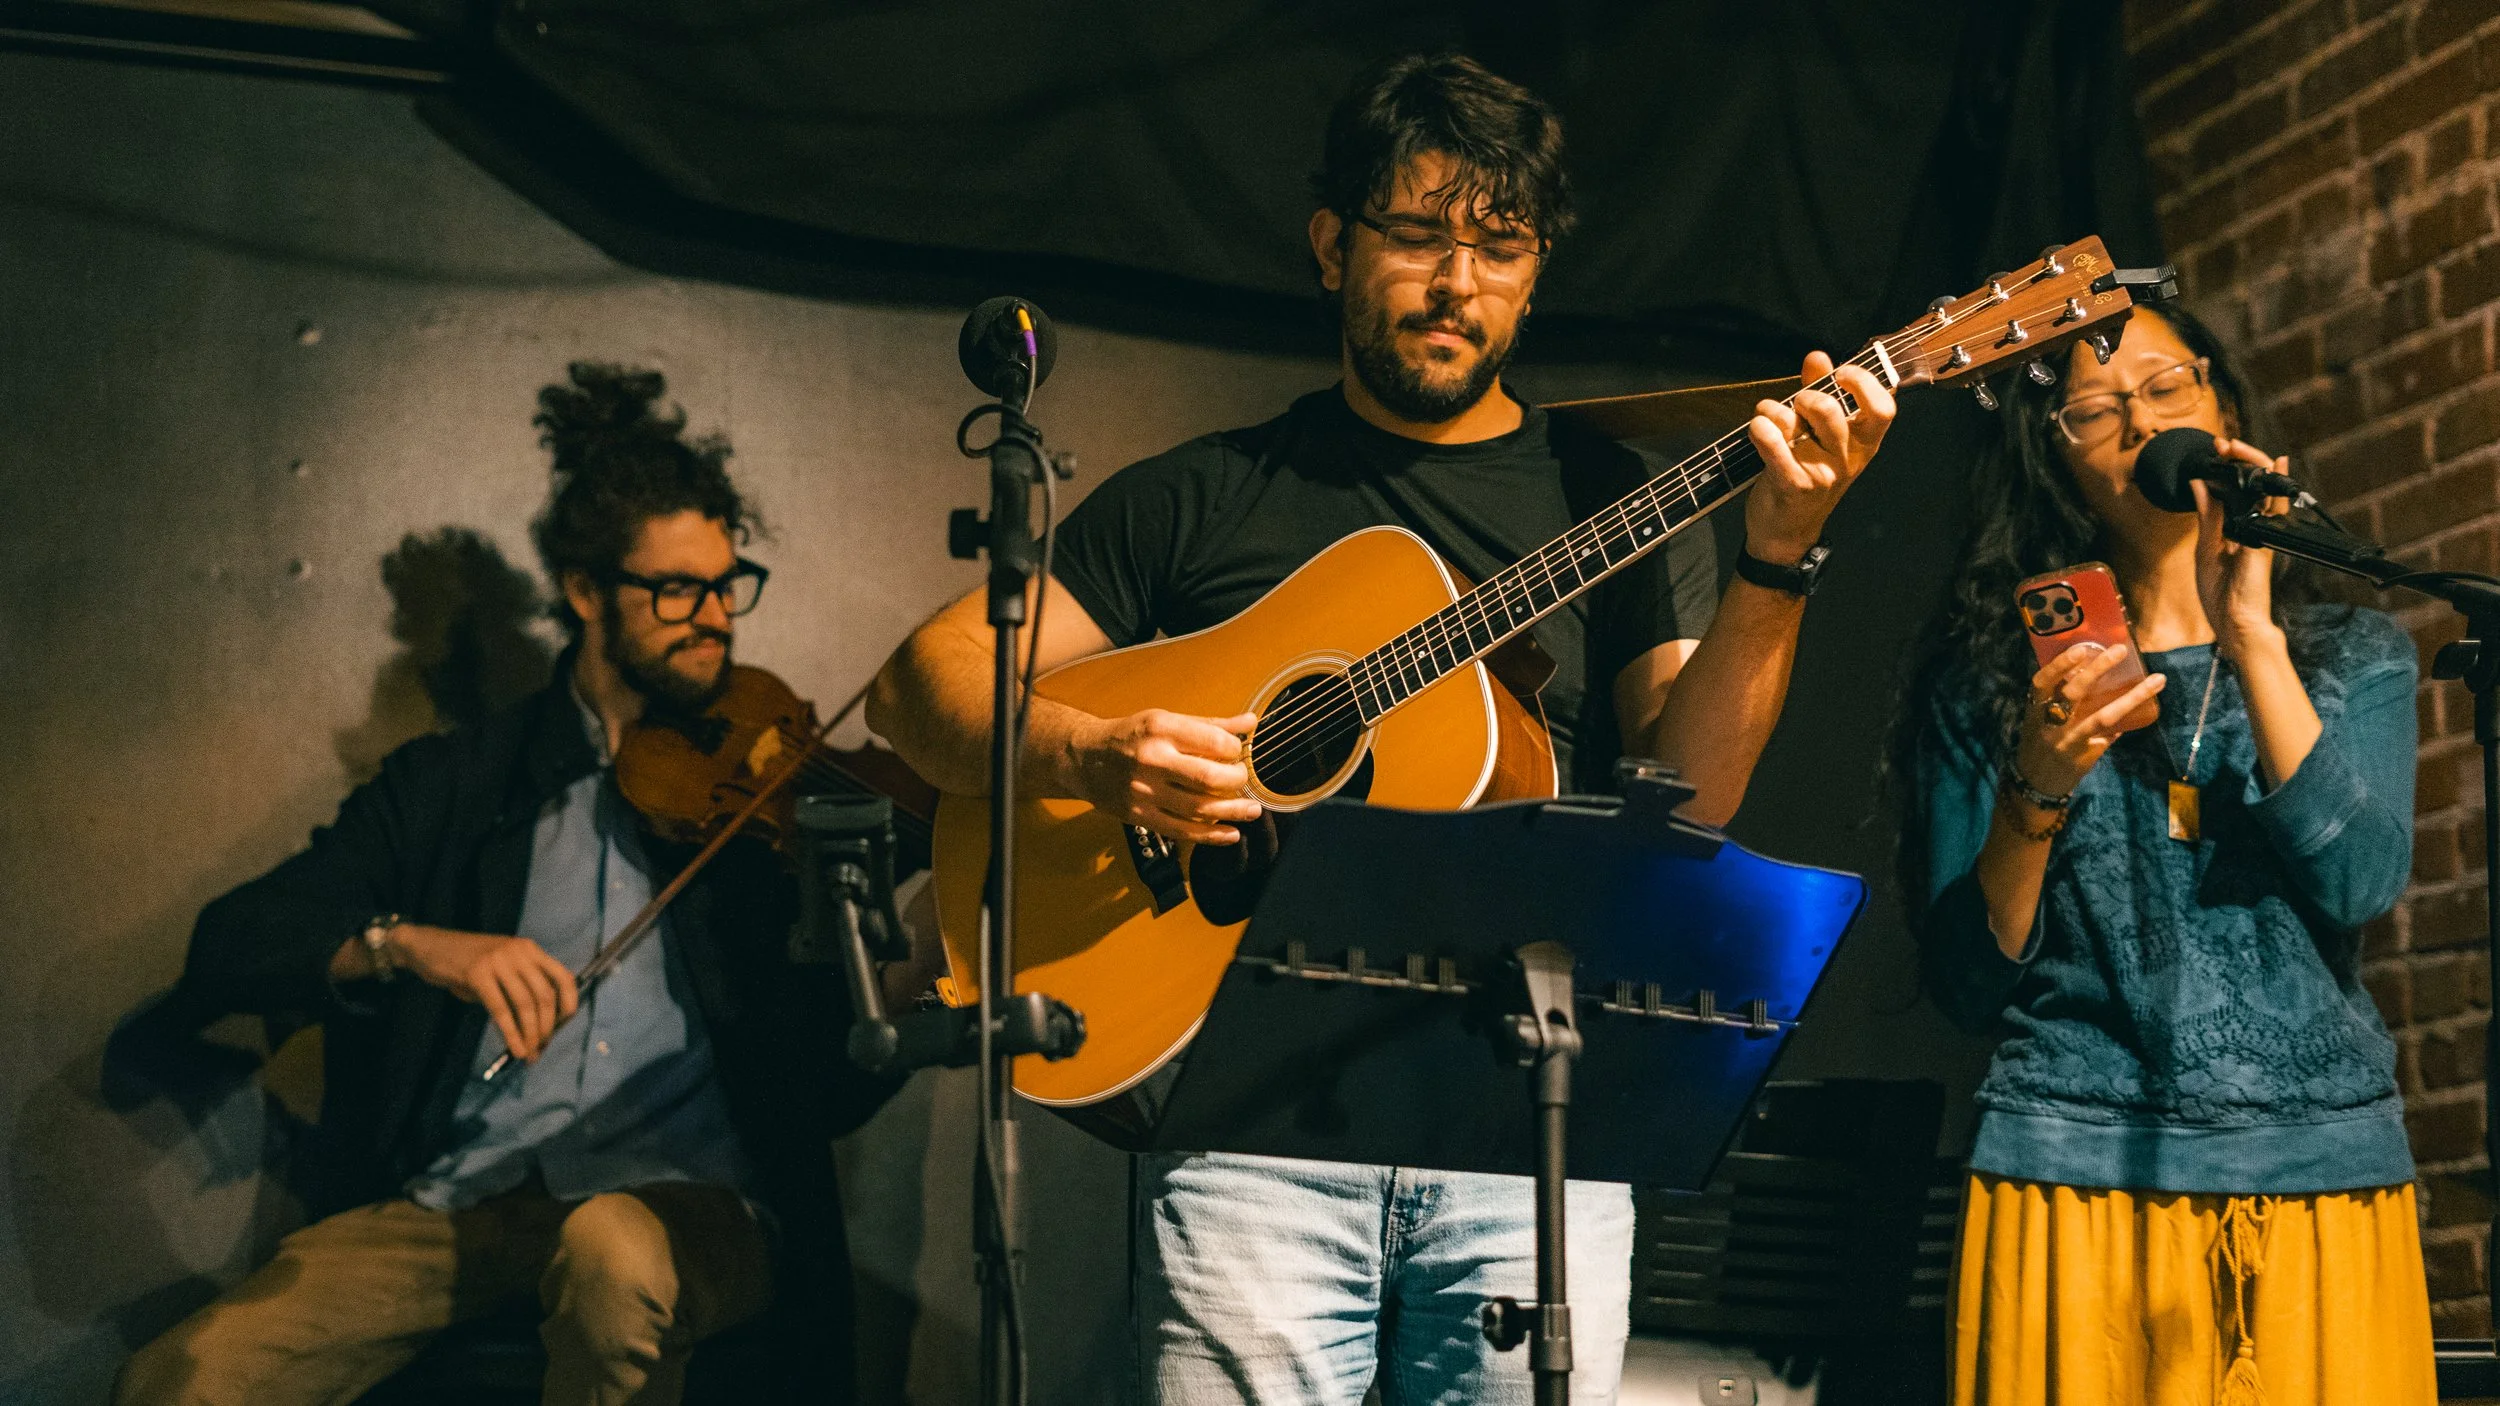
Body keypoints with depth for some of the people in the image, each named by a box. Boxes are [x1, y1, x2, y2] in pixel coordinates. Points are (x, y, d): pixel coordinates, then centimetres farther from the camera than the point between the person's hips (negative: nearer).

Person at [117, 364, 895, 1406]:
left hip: (694, 1200, 0)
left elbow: (830, 1091, 5)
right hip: (461, 1196, 1)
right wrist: (405, 943, -18)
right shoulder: (454, 785, 11)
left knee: (612, 1246, -38)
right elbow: (225, 951, 1)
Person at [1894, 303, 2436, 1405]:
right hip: (2076, 1177, -1)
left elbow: (2361, 881, -9)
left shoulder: (2354, 654, 9)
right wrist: (2041, 788, -14)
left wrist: (2251, 635, -12)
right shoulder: (1991, 682, 5)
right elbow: (1968, 988, 0)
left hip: (2324, 1168, 1)